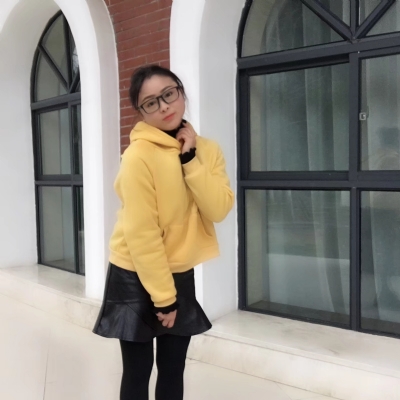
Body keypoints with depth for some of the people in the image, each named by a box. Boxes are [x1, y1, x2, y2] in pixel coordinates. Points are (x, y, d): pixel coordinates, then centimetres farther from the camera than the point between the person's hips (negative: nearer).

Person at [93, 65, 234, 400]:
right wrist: (162, 296, -16)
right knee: (138, 373, 8)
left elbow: (219, 210, -13)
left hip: (180, 275, 6)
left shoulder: (207, 149, -1)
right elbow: (141, 234, -20)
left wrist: (190, 159, -20)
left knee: (173, 370, 16)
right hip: (137, 278, -5)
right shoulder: (139, 155, -20)